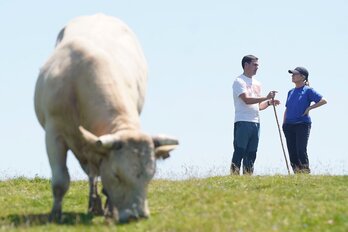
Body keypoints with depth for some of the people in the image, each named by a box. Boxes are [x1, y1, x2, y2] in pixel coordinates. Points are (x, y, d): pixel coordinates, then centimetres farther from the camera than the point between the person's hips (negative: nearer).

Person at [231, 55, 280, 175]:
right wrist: (266, 98, -20)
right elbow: (246, 100, -18)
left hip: (256, 123, 8)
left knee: (251, 154, 6)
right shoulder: (239, 81, -5)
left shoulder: (257, 83, 21)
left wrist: (269, 103, 5)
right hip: (243, 122, -8)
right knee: (239, 152, -10)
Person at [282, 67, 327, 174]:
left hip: (302, 125, -6)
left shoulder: (308, 90, -3)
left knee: (301, 151, -15)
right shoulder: (291, 92, 17)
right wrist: (284, 123, 12)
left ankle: (306, 172, -11)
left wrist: (309, 108, -11)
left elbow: (323, 100, -9)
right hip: (289, 125, 7)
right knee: (292, 152, 4)